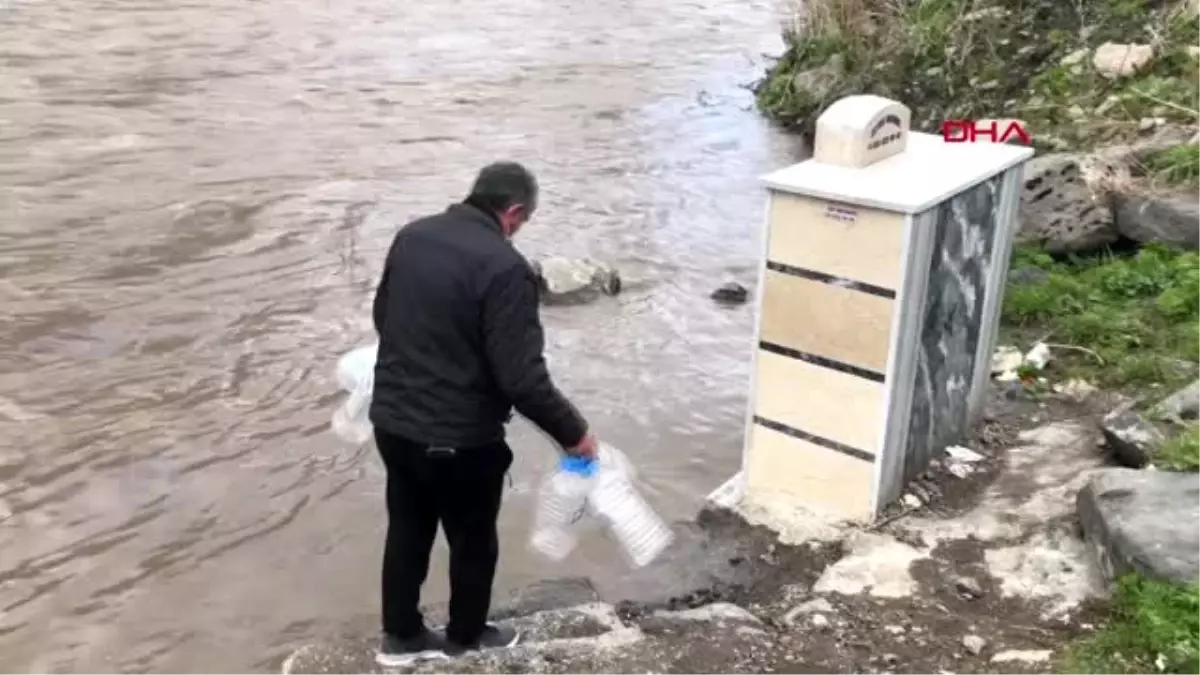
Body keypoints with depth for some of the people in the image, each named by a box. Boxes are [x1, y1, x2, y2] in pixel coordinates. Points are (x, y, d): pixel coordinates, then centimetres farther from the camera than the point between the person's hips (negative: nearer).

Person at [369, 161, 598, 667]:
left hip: (393, 421, 7)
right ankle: (466, 638, 37)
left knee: (407, 532, 23)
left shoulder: (411, 235, 0)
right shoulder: (504, 267, -22)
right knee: (473, 542, 18)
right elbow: (523, 378, -24)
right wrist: (573, 432, -10)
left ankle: (400, 637, 38)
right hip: (460, 439, -6)